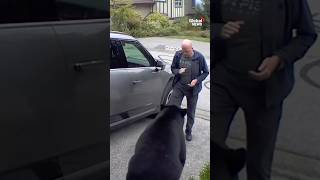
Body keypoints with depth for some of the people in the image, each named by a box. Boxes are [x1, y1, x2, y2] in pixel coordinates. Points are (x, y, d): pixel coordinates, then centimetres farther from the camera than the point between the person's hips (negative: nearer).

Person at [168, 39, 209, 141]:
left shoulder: (199, 57, -14)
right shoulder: (178, 55, -8)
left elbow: (206, 72, -3)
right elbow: (173, 68, 4)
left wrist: (197, 80, -20)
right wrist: (178, 71, -19)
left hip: (193, 88, -1)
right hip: (179, 86, 1)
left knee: (191, 112, 12)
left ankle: (188, 132, 33)